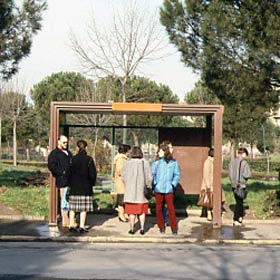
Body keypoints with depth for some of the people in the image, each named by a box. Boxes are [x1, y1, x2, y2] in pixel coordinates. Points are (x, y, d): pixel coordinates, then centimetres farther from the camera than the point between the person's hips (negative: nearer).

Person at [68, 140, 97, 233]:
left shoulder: (73, 159, -2)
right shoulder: (89, 159, -7)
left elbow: (69, 172, 0)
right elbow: (92, 174, -7)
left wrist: (71, 184, 11)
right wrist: (91, 183, 8)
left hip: (74, 187, 2)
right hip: (85, 187, -2)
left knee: (73, 207, 9)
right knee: (84, 208, 3)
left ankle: (71, 225, 11)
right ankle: (82, 226, 2)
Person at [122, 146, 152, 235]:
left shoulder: (126, 164, -5)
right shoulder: (145, 163, -6)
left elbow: (123, 178, -2)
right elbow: (149, 178, -7)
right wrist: (146, 185, 11)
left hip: (130, 191, 0)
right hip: (141, 191, 0)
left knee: (132, 211, 6)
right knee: (142, 211, 10)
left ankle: (131, 229, 8)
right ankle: (142, 228, 9)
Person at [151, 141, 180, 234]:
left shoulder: (173, 162, 0)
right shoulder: (156, 163, 0)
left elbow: (177, 175, 7)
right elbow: (152, 175, 4)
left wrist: (173, 184, -4)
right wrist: (153, 185, -6)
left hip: (169, 190, -1)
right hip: (158, 190, 1)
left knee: (171, 209, -1)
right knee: (158, 209, 6)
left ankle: (174, 228, 7)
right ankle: (161, 227, 18)